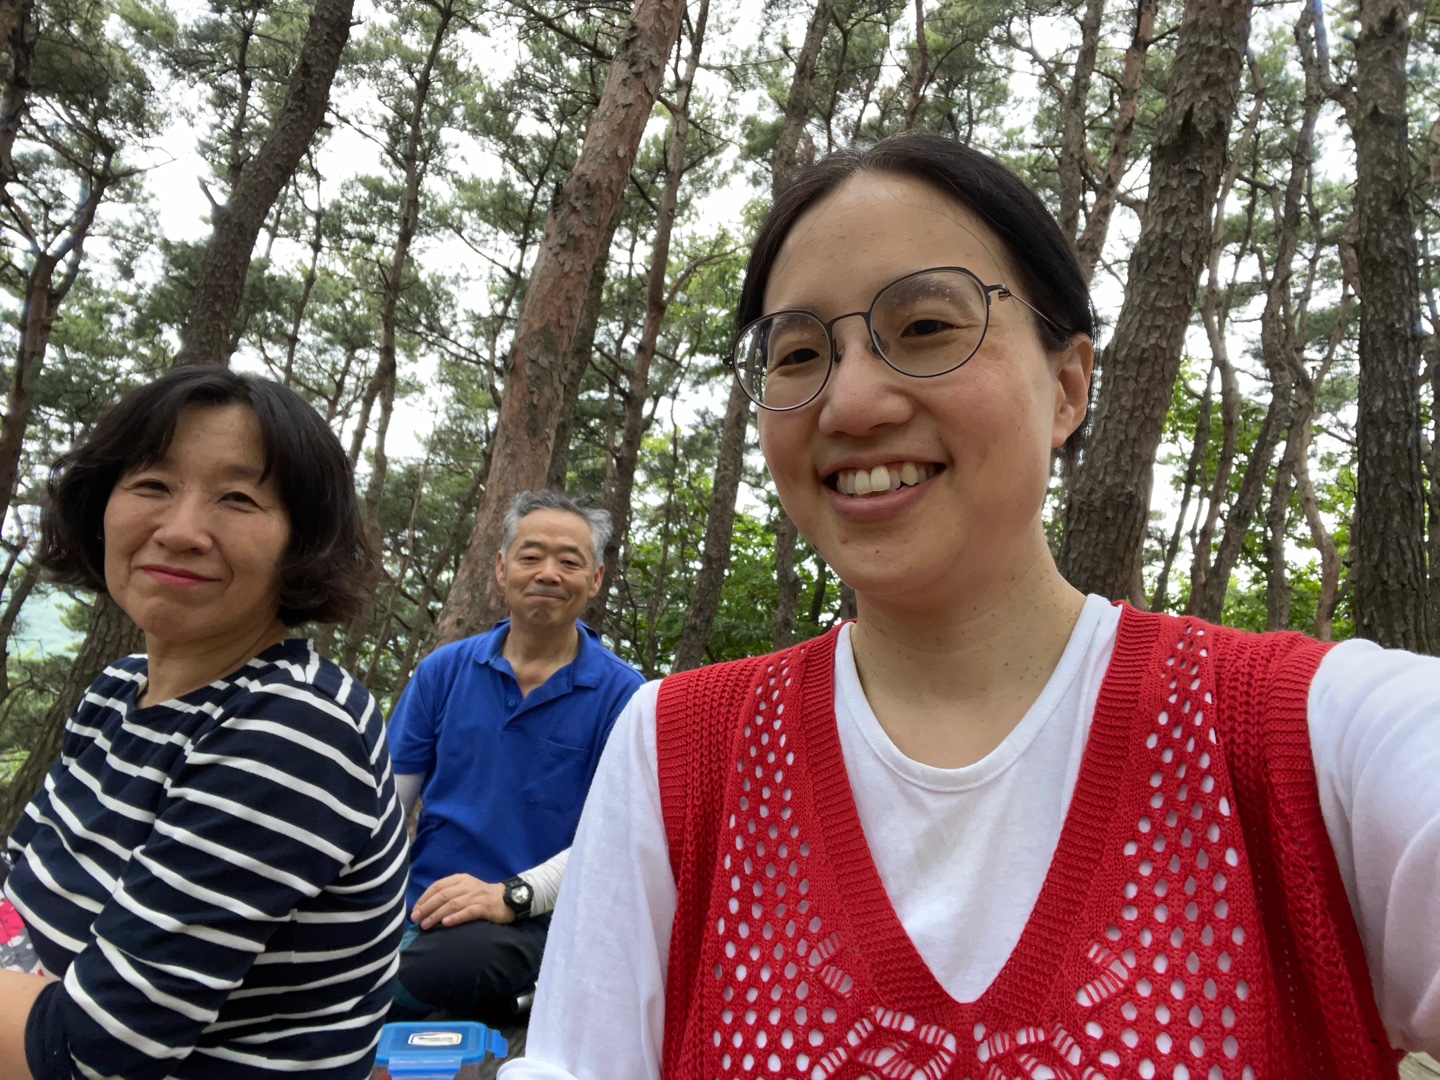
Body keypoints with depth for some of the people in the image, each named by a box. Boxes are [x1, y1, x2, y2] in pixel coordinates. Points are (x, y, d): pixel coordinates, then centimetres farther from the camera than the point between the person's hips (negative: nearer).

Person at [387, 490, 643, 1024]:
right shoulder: (444, 669, 8)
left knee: (453, 955, -35)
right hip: (420, 907, 3)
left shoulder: (621, 694, -3)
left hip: (531, 919, -3)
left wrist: (511, 895, -22)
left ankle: (488, 1005, -8)